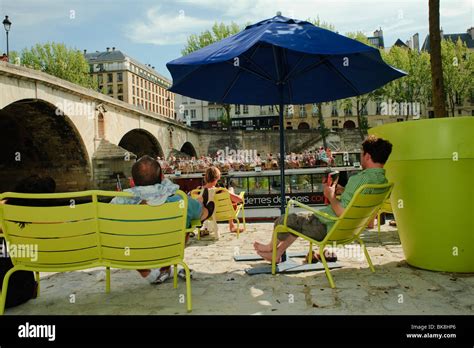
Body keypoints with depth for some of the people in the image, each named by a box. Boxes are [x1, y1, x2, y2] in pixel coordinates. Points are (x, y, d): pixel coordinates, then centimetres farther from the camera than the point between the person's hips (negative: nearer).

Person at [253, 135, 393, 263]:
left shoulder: (360, 179, -29)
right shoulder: (382, 180, 0)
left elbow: (343, 213, -31)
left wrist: (331, 196, -14)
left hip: (329, 229, -10)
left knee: (282, 221, 9)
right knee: (298, 221, 30)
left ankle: (271, 247, 39)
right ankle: (277, 253, 39)